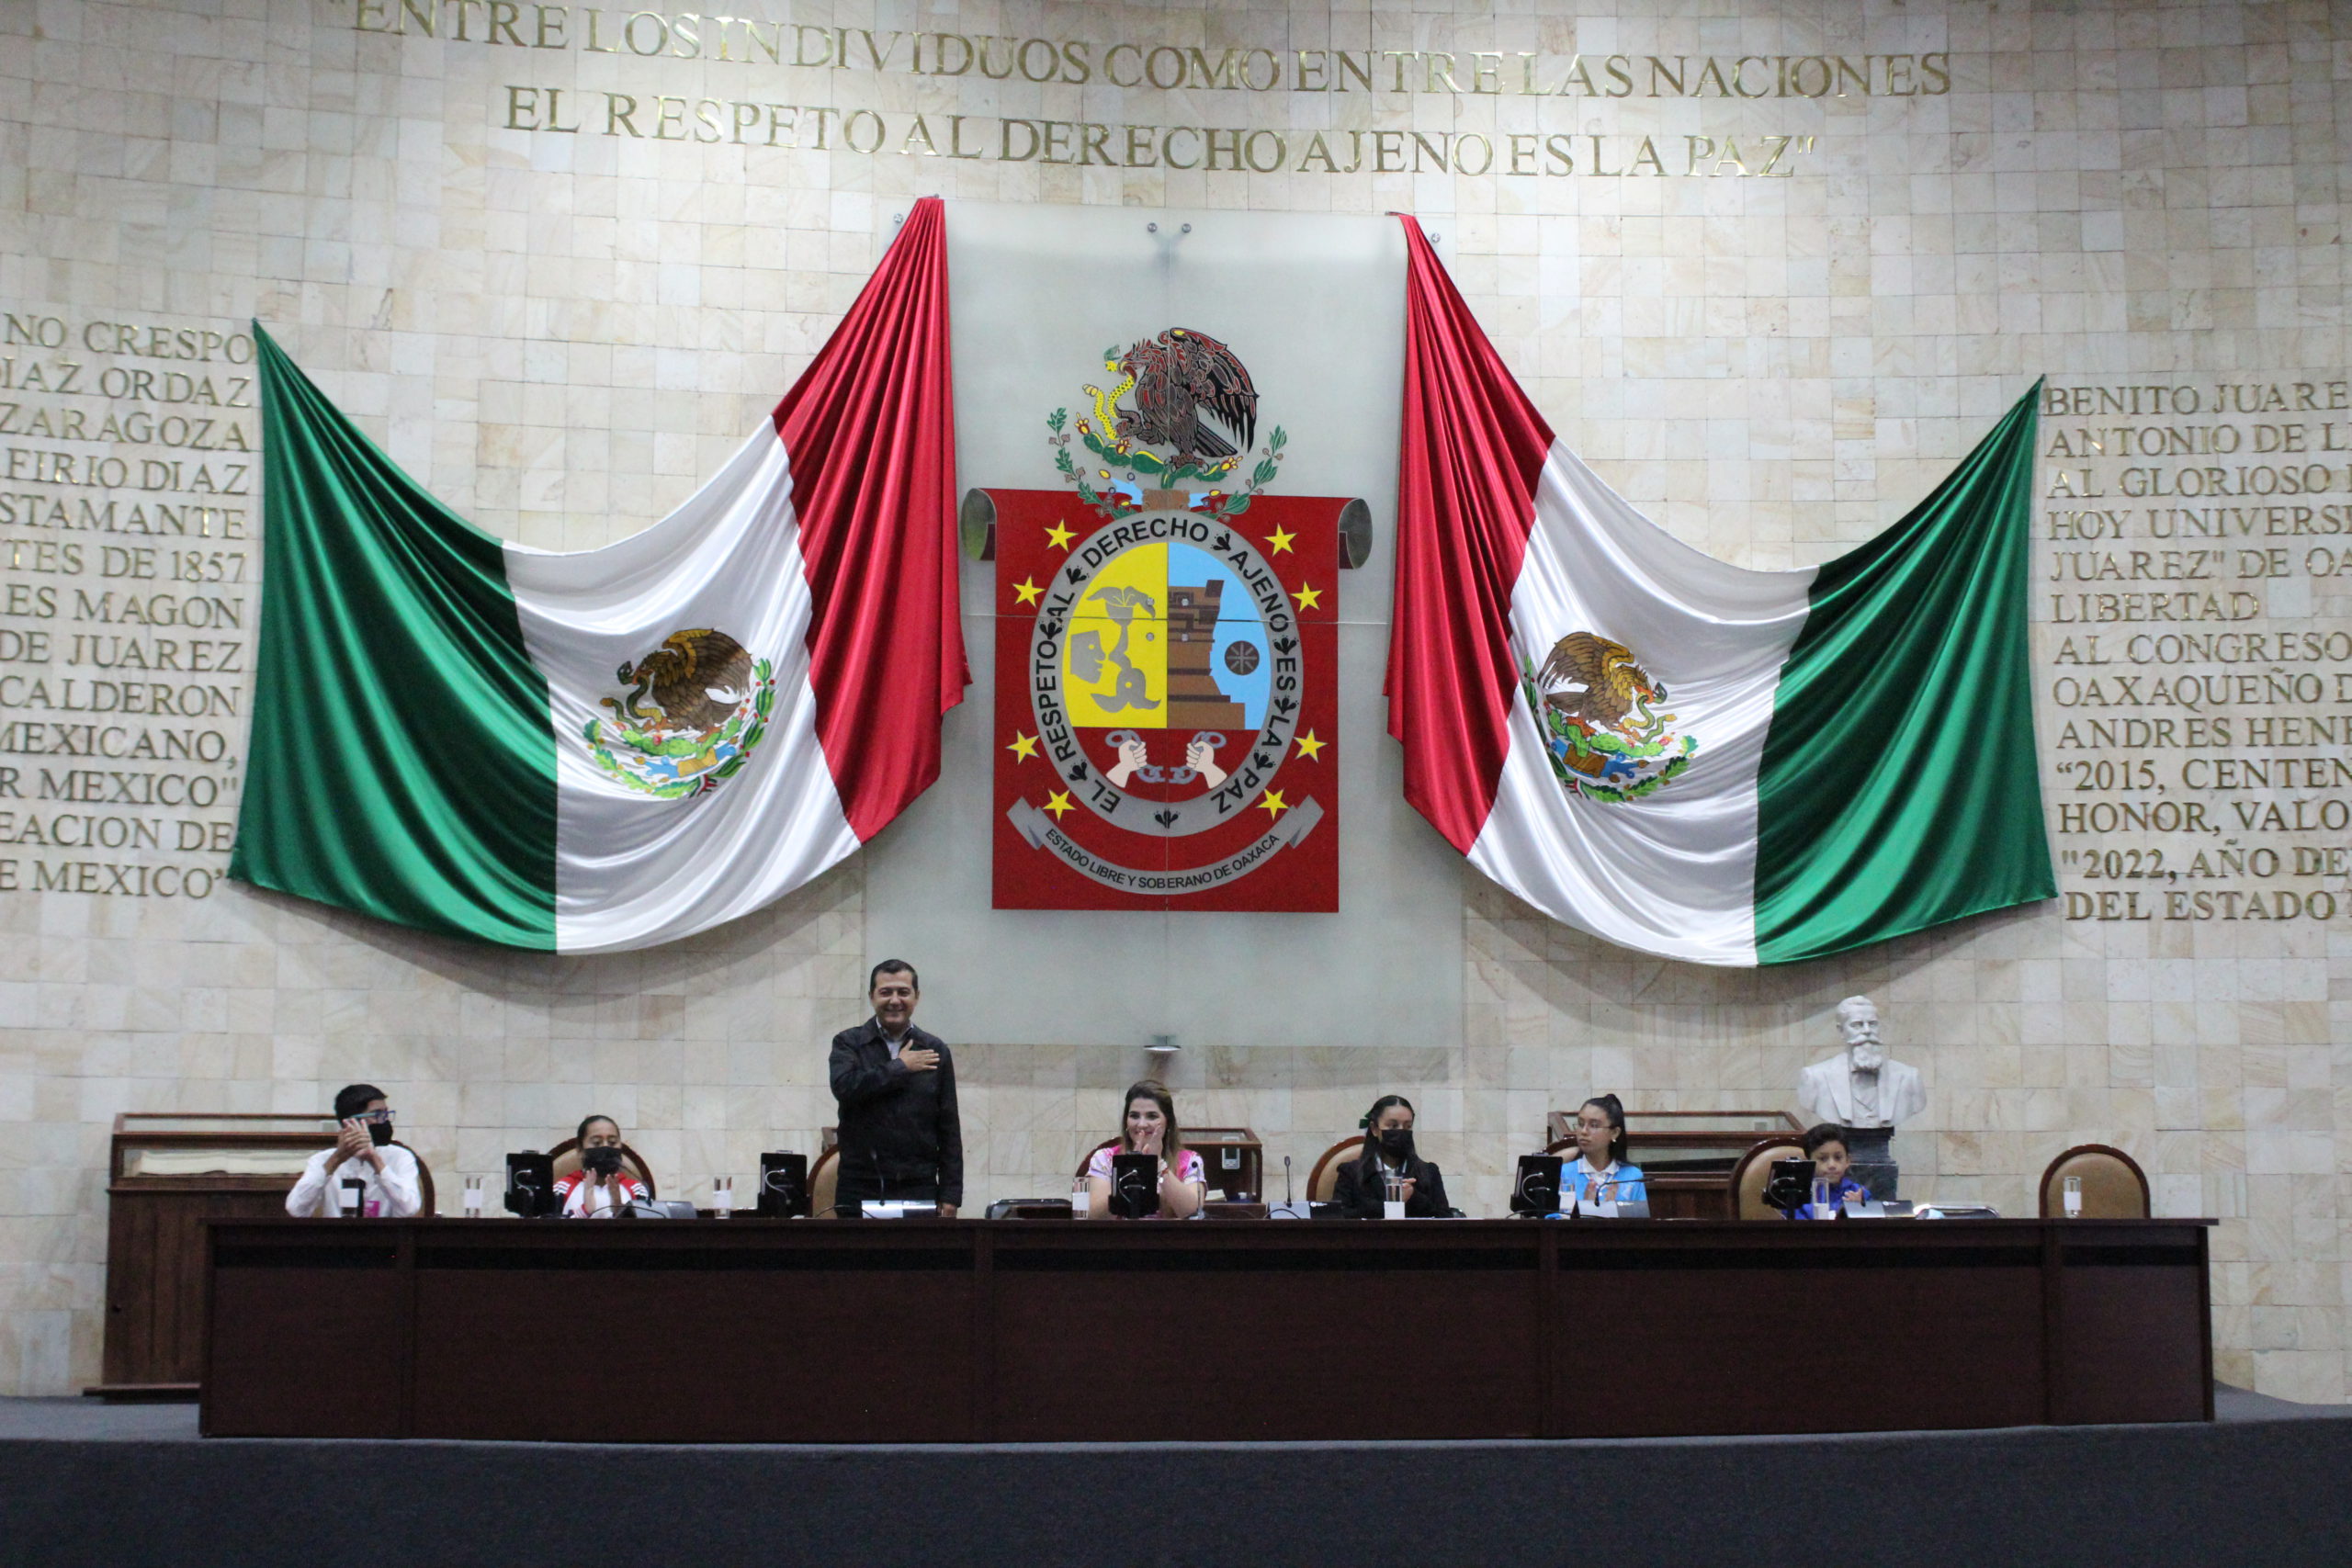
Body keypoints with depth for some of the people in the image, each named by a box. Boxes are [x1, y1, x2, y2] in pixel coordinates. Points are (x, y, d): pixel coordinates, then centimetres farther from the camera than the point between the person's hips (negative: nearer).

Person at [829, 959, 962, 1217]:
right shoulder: (848, 1043, 8)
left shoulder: (935, 1051, 10)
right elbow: (844, 1087, -14)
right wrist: (900, 1067, -5)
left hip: (919, 1190, 1)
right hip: (859, 1188, -1)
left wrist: (950, 1194, 3)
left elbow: (949, 1128, 9)